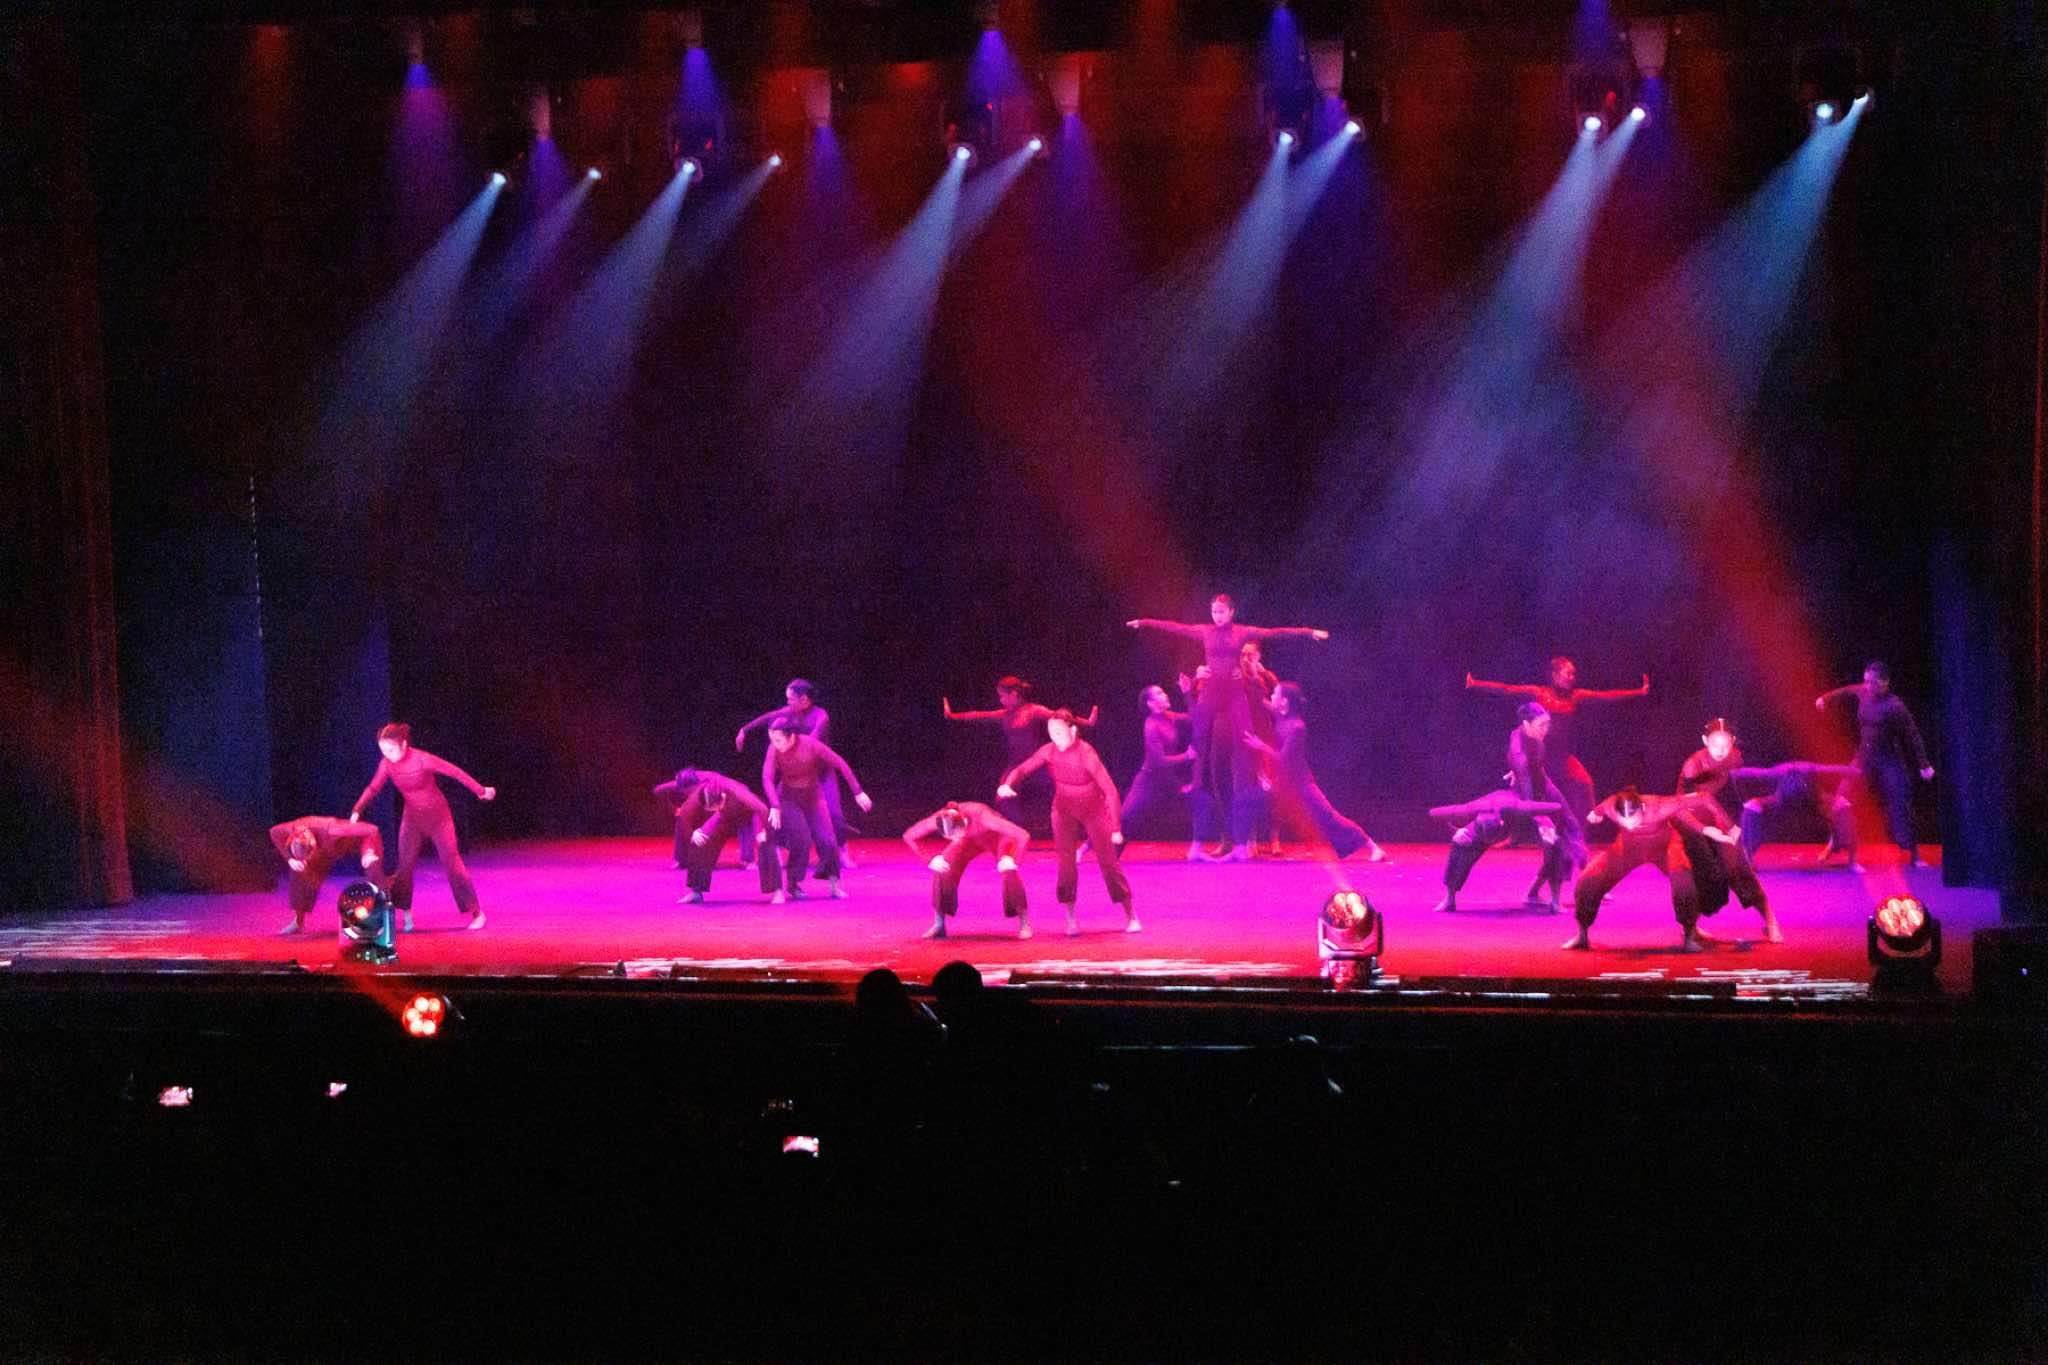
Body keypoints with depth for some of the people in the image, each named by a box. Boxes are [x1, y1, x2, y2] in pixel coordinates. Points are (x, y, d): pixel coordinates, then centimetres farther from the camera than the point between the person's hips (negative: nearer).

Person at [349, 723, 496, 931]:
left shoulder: (421, 759, -25)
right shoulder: (387, 764, -10)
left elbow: (454, 772, -19)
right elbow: (373, 788, 0)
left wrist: (481, 790, -15)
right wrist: (357, 810, -14)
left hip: (437, 816, -4)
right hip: (412, 818, 4)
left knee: (452, 862, -3)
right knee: (404, 865, -6)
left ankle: (476, 912, 6)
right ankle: (405, 914, 2)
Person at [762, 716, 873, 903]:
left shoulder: (811, 745, -23)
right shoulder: (774, 749, -20)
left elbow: (840, 764, -15)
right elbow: (767, 779, -24)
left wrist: (858, 792, -13)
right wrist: (775, 807, -38)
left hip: (813, 797, 1)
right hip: (788, 799, -1)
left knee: (826, 840, -5)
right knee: (801, 840, -18)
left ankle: (835, 886, 12)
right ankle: (791, 884, -1)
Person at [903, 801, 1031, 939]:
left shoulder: (981, 817, -45)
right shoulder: (940, 819, -33)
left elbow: (1023, 836, -45)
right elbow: (908, 836, -16)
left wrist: (1011, 862, -36)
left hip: (998, 836, -4)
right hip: (972, 838, 4)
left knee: (1007, 870, -30)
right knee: (941, 867, -15)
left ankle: (1024, 924, -13)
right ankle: (939, 925, -1)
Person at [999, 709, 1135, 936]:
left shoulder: (1086, 753, -28)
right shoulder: (1049, 751, -15)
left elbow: (1110, 791, -29)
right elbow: (1022, 769, -10)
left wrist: (1116, 829, -32)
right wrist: (1007, 784, -34)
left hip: (1094, 811, -3)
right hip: (1064, 811, 3)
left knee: (1108, 861, -2)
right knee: (1066, 864, -7)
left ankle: (1131, 916, 11)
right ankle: (1071, 920, 1)